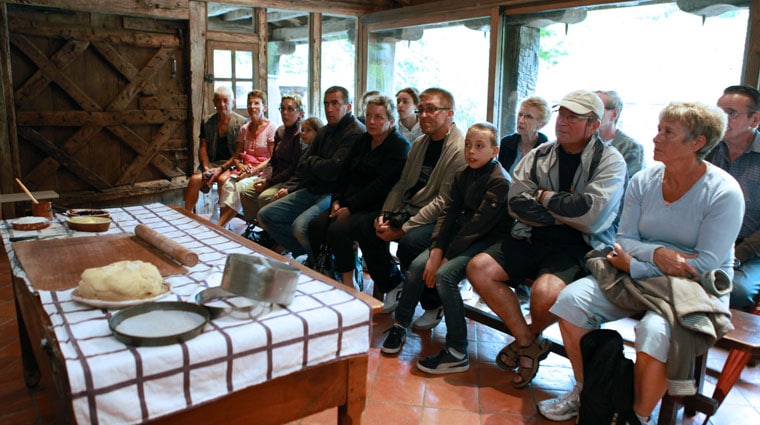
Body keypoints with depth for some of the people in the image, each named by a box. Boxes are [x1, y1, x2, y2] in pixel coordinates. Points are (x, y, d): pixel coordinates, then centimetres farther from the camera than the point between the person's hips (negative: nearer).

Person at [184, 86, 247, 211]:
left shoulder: (241, 123, -3)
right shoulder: (207, 123, 12)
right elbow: (202, 148, 12)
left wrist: (221, 169, -16)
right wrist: (206, 168, -6)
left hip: (231, 163, -4)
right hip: (212, 162, 4)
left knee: (223, 179, -34)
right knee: (194, 179, -24)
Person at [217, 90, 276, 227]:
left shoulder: (271, 127, -3)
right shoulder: (244, 128, 15)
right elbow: (236, 156, 16)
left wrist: (254, 170, -19)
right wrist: (241, 166, -6)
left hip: (263, 170, -5)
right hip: (246, 168, 5)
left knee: (241, 185, -32)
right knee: (228, 184, -26)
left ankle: (218, 226, -26)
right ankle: (222, 228, -30)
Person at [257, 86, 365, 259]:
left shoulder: (356, 133, -13)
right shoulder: (325, 131, 17)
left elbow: (332, 169, -20)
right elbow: (304, 163, 21)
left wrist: (311, 161, 1)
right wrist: (290, 187, 7)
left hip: (334, 194, -9)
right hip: (312, 191, 10)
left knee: (300, 226, -32)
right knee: (265, 215, 4)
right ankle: (304, 251, 5)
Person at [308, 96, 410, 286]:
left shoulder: (399, 145, -7)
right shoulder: (363, 140, 17)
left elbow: (381, 185, -16)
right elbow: (348, 173, 17)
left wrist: (350, 208, -17)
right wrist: (337, 200, 0)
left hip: (376, 207, -7)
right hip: (349, 202, 7)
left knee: (337, 230, -28)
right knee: (316, 225, -15)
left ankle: (348, 284, -14)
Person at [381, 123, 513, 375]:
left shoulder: (500, 181, -16)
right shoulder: (463, 176, 8)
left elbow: (479, 224, -21)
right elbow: (448, 212, 1)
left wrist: (445, 257, -20)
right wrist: (436, 250, -13)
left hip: (487, 241, -7)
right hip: (463, 234, 7)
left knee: (445, 275, -26)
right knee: (418, 265, -9)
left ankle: (457, 353, -18)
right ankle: (399, 326, 9)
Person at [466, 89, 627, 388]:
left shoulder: (609, 160, -1)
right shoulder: (540, 155, 11)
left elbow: (592, 215, -17)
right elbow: (517, 203, -1)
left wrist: (545, 197, -5)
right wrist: (567, 209, -10)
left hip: (579, 247, -5)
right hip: (532, 239, 5)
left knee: (545, 293, -33)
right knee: (478, 268, -15)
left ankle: (531, 335, 7)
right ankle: (528, 342, 2)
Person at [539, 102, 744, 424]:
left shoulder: (724, 192, -13)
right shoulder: (644, 180, 1)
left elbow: (705, 263, -17)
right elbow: (624, 240, 3)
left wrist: (634, 265, -17)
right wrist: (656, 253, -20)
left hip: (697, 286, -4)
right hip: (640, 274, 5)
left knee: (654, 331, -36)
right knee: (570, 299, -16)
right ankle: (584, 391, 3)